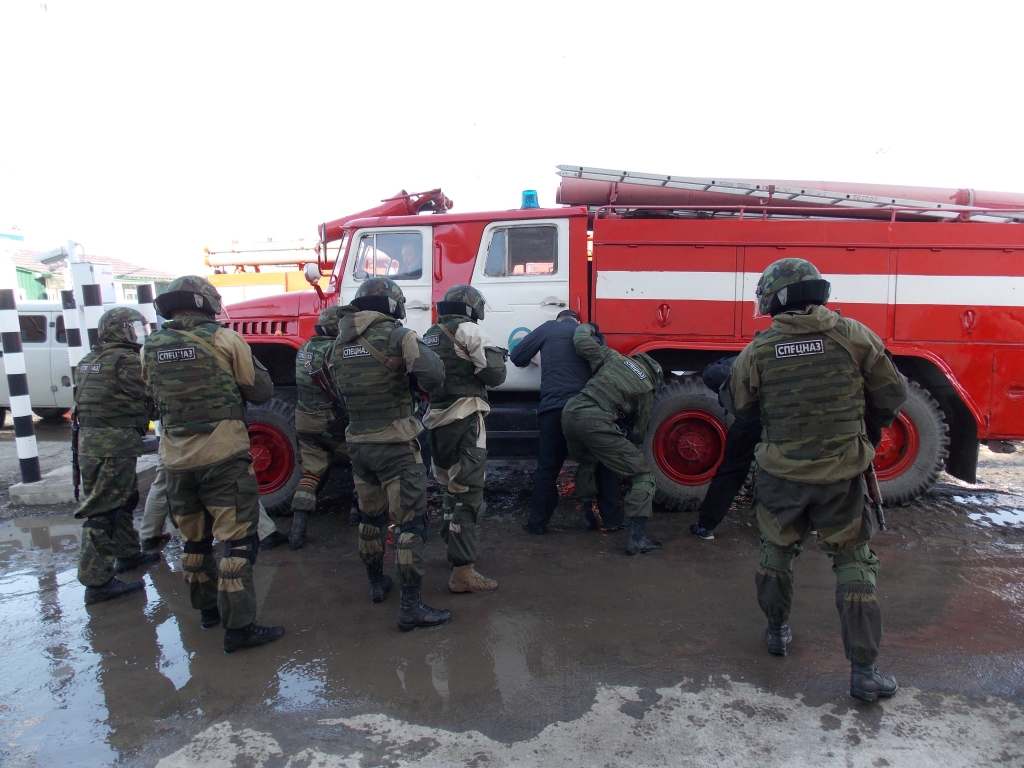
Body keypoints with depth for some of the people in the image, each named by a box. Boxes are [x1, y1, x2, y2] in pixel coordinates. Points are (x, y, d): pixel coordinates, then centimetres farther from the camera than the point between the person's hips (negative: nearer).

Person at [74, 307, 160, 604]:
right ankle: (97, 582, -2)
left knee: (124, 500, 23)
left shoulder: (90, 361, 17)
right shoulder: (126, 360, -12)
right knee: (104, 510, -7)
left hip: (90, 439, 10)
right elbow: (150, 396, -11)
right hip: (114, 443, -9)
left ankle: (127, 554, 37)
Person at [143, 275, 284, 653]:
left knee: (194, 538, 19)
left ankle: (207, 608, 34)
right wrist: (248, 357, 13)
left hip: (176, 458, 6)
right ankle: (238, 626, 0)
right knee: (237, 539, -1)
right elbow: (260, 391, -3)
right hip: (223, 455, -6)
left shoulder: (151, 348, 6)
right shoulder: (224, 339, -9)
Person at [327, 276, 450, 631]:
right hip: (395, 444, -7)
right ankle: (411, 606, 2)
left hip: (358, 442, 7)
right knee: (410, 522, 0)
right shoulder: (397, 336, -12)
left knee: (370, 516, 22)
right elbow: (433, 374, -24)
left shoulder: (339, 344, 8)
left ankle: (376, 583, 39)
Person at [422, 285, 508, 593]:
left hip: (437, 419, 8)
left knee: (452, 487, 21)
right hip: (464, 419, -8)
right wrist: (497, 358, 8)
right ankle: (463, 571, -6)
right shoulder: (468, 330, -6)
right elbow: (495, 374, -13)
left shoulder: (429, 335, 18)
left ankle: (458, 548, 38)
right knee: (467, 491, -7)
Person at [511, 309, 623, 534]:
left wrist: (527, 361, 29)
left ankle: (537, 522, 16)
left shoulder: (549, 328, 10)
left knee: (547, 467, 8)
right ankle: (611, 519, 17)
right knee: (603, 464, 14)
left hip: (554, 407, -1)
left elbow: (517, 356, 8)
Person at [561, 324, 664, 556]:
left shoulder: (614, 357, 20)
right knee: (643, 475, 6)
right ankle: (636, 539, -2)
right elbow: (637, 435, 19)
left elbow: (581, 340, 19)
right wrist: (623, 433, 41)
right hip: (596, 423, -5)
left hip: (570, 413, 6)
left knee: (586, 463, 35)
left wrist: (587, 327, 40)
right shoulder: (646, 391, 14)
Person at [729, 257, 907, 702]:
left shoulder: (757, 352, -7)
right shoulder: (853, 336, -6)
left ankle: (778, 631, 39)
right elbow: (892, 394, 2)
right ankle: (864, 672, 14)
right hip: (842, 474, 0)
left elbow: (743, 410, 5)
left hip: (780, 473, 1)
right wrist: (871, 428, 20)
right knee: (853, 563, 11)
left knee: (777, 551, 22)